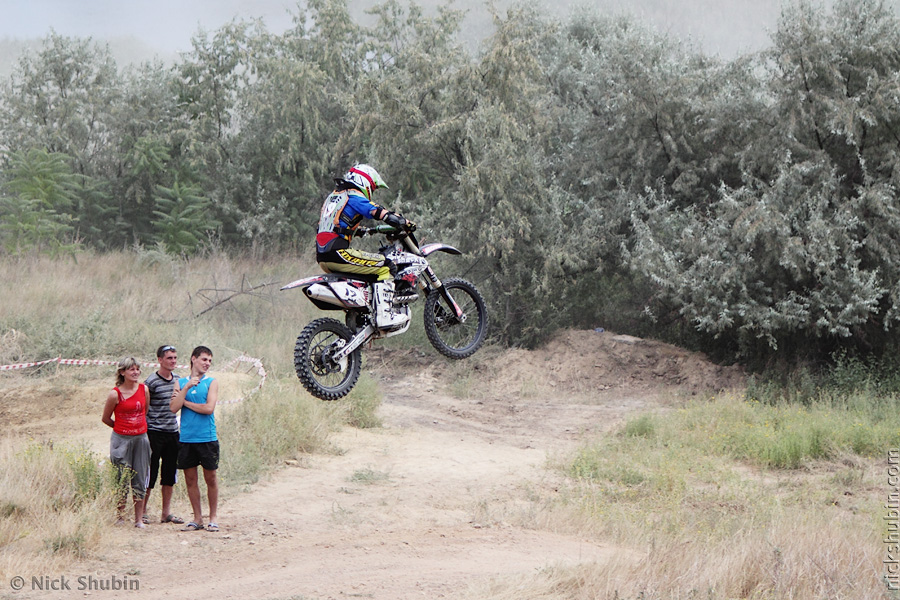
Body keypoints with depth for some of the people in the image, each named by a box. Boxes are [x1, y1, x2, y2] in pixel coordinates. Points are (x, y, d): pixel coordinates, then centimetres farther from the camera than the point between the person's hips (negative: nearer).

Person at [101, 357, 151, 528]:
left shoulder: (144, 389, 3)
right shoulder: (115, 394, -8)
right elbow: (106, 418, 4)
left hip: (140, 439, 4)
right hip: (121, 440, -4)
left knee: (140, 481, 6)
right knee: (122, 480, -1)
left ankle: (139, 519, 12)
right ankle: (120, 518, 10)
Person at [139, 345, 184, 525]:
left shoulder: (178, 380, 10)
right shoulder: (151, 382, -10)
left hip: (172, 432, 6)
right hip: (154, 433, -6)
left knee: (170, 475, 9)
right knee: (150, 474, -2)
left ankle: (167, 512, 16)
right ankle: (142, 512, 8)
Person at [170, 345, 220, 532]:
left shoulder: (211, 383, 2)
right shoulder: (181, 382, 9)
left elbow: (209, 408, -11)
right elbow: (173, 408, -3)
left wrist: (185, 402, -4)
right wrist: (187, 388, -12)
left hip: (207, 438, -2)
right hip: (186, 438, 2)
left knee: (210, 478, 2)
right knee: (190, 479, 6)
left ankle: (213, 517, 13)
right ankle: (197, 518, 14)